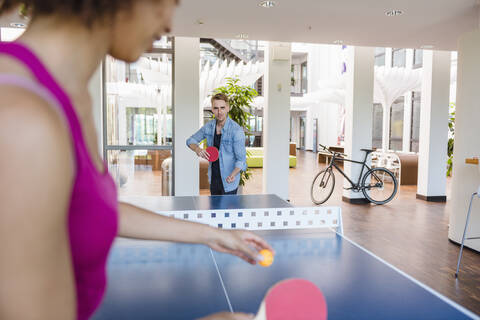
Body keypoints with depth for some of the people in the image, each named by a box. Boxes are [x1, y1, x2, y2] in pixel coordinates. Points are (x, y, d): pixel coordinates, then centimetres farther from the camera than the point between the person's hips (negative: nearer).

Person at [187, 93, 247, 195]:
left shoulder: (237, 130, -20)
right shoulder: (209, 126, -3)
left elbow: (241, 159, -19)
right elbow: (191, 140, 11)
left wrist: (233, 175, -38)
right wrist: (197, 149, -12)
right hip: (213, 179, 6)